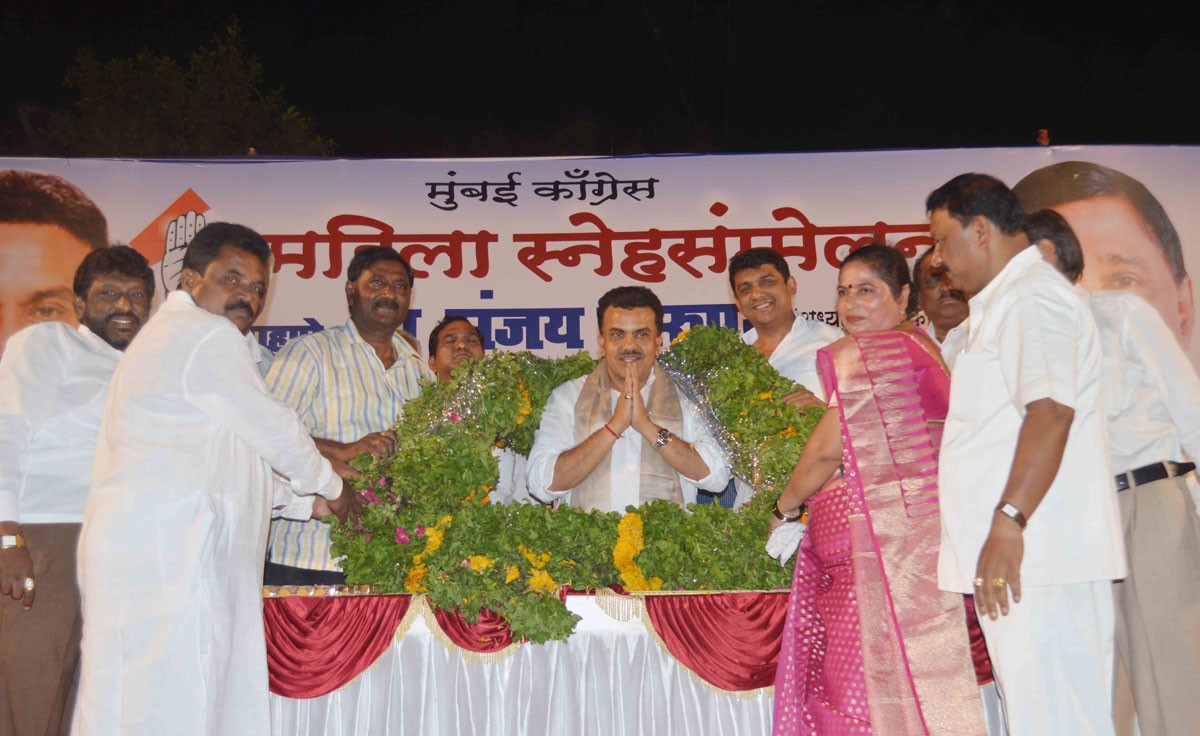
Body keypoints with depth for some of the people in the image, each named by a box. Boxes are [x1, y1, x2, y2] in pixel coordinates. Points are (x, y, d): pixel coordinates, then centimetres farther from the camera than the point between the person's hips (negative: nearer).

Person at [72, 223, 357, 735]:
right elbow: (274, 432, -3)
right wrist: (331, 488, 15)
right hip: (169, 555, -10)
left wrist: (308, 502, 27)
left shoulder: (168, 335, 28)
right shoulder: (208, 336, -5)